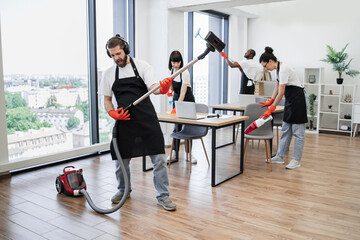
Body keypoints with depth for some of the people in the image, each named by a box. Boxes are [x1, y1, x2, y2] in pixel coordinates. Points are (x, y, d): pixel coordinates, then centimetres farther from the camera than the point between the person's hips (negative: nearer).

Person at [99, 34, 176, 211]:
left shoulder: (141, 66, 0)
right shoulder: (109, 73, 9)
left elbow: (153, 87, -11)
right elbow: (106, 99, 14)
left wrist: (162, 89, -35)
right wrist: (112, 113, -7)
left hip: (147, 118, -2)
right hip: (124, 120, 3)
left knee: (158, 158, -5)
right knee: (121, 159, 10)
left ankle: (163, 196, 9)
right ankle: (124, 190, 35)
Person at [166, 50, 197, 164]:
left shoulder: (185, 73, -24)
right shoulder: (171, 70, -4)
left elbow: (183, 92, -32)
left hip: (187, 99, -5)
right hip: (176, 98, 5)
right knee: (177, 125, 5)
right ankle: (174, 151, 10)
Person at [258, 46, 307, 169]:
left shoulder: (283, 69, -23)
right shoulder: (278, 68, 7)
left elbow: (281, 92, -23)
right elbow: (277, 86, 16)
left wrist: (271, 109, -18)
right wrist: (270, 101, 8)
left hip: (297, 99, -10)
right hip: (290, 100, 10)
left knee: (297, 131, -2)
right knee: (286, 130, 12)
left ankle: (296, 160, 6)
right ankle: (280, 157, 18)